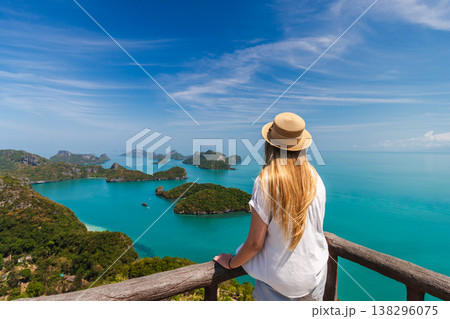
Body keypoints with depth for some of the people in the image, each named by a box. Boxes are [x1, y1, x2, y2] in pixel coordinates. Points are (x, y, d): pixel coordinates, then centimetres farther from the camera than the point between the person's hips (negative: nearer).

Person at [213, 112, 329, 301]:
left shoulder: (265, 182, -25)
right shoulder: (315, 178, -9)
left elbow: (255, 243, -18)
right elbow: (316, 227, 5)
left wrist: (231, 263, 0)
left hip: (279, 277, -6)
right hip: (316, 272, 6)